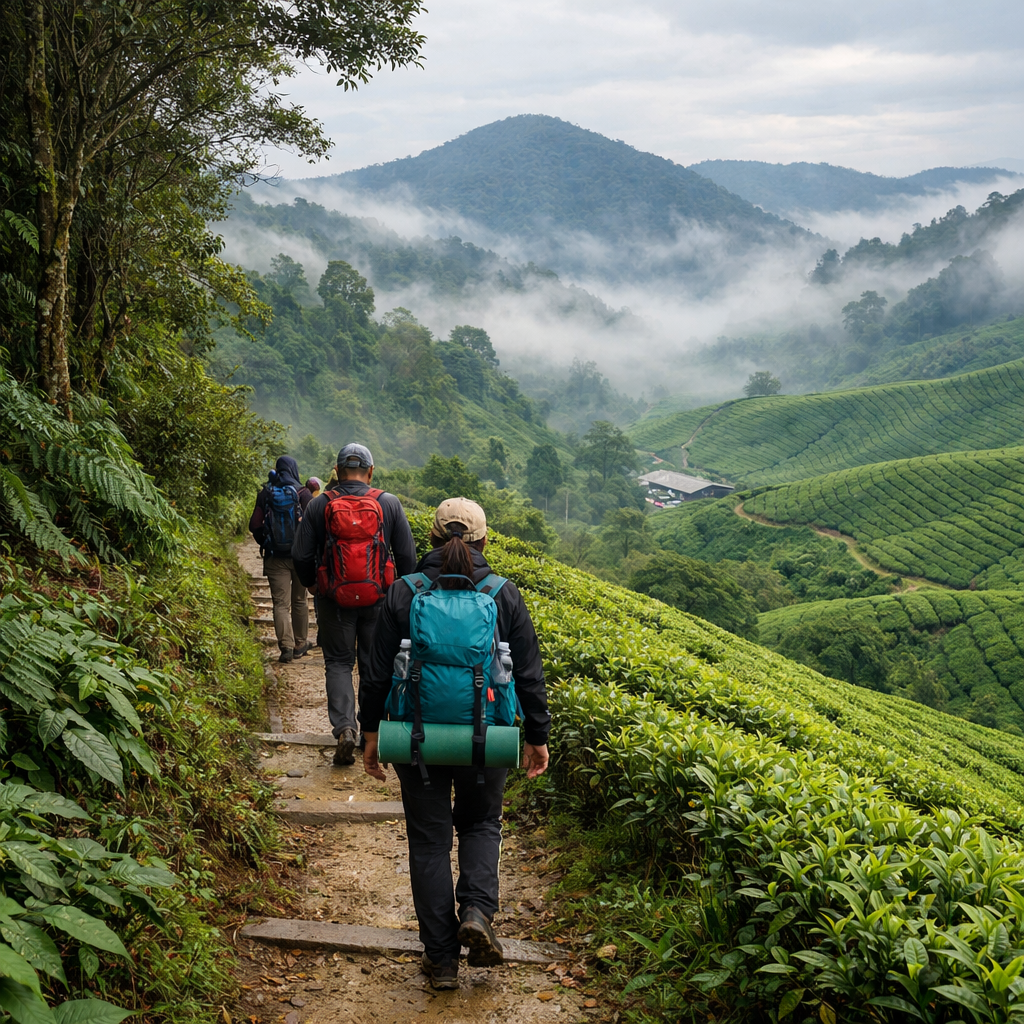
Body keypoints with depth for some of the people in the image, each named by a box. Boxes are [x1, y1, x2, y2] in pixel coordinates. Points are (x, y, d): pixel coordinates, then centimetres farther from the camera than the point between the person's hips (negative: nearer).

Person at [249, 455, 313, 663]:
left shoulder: (265, 494, 0)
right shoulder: (302, 493, -5)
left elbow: (255, 525, 0)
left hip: (275, 558, 0)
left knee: (281, 603, 0)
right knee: (299, 601, 13)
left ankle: (286, 646, -12)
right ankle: (300, 645, 20)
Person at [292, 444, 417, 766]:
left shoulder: (319, 505, -4)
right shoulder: (389, 503, -3)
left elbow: (301, 555, -1)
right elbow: (407, 555, 0)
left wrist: (311, 583, 18)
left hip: (335, 600, -1)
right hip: (379, 600, 1)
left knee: (338, 662, 10)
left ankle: (344, 727, -9)